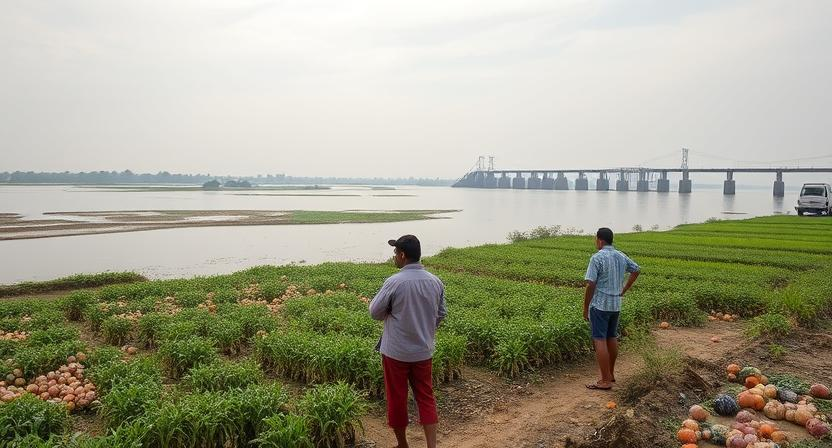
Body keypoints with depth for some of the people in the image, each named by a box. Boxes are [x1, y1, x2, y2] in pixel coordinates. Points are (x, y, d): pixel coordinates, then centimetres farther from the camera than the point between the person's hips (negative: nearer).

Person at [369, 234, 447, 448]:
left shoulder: (394, 282, -19)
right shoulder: (435, 282, -3)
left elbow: (375, 312, -9)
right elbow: (441, 314, 8)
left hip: (396, 352, -4)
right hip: (424, 351, 4)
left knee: (397, 398, 12)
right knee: (426, 397, 13)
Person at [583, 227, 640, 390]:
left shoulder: (597, 258, -16)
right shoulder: (621, 257, 8)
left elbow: (590, 284, -18)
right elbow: (637, 270, 24)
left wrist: (585, 308, -9)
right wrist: (624, 290, 23)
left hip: (599, 305, -8)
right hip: (616, 305, 8)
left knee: (599, 341, -4)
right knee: (612, 338, 17)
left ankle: (605, 381, -2)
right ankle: (610, 374, 29)